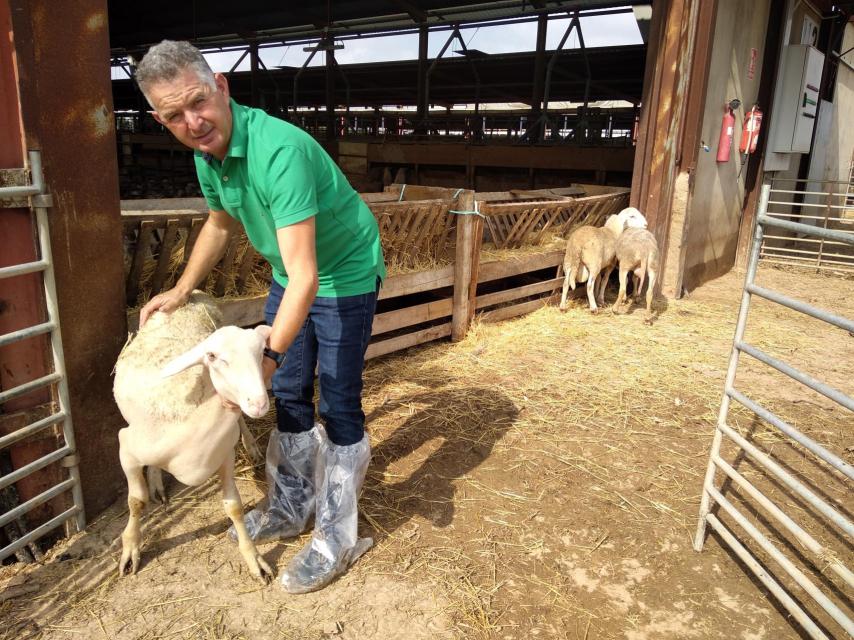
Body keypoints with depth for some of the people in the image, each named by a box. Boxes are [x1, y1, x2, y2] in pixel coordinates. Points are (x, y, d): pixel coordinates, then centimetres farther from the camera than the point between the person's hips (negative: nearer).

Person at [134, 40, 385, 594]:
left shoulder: (280, 150, -33)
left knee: (339, 407, -2)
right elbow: (220, 223, 16)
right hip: (290, 276, 8)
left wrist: (267, 356, -42)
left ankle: (338, 538, 14)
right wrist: (182, 291, 11)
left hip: (344, 277, -8)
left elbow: (305, 277, -37)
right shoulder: (206, 153, -5)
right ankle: (292, 507, 33)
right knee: (289, 394, 15)